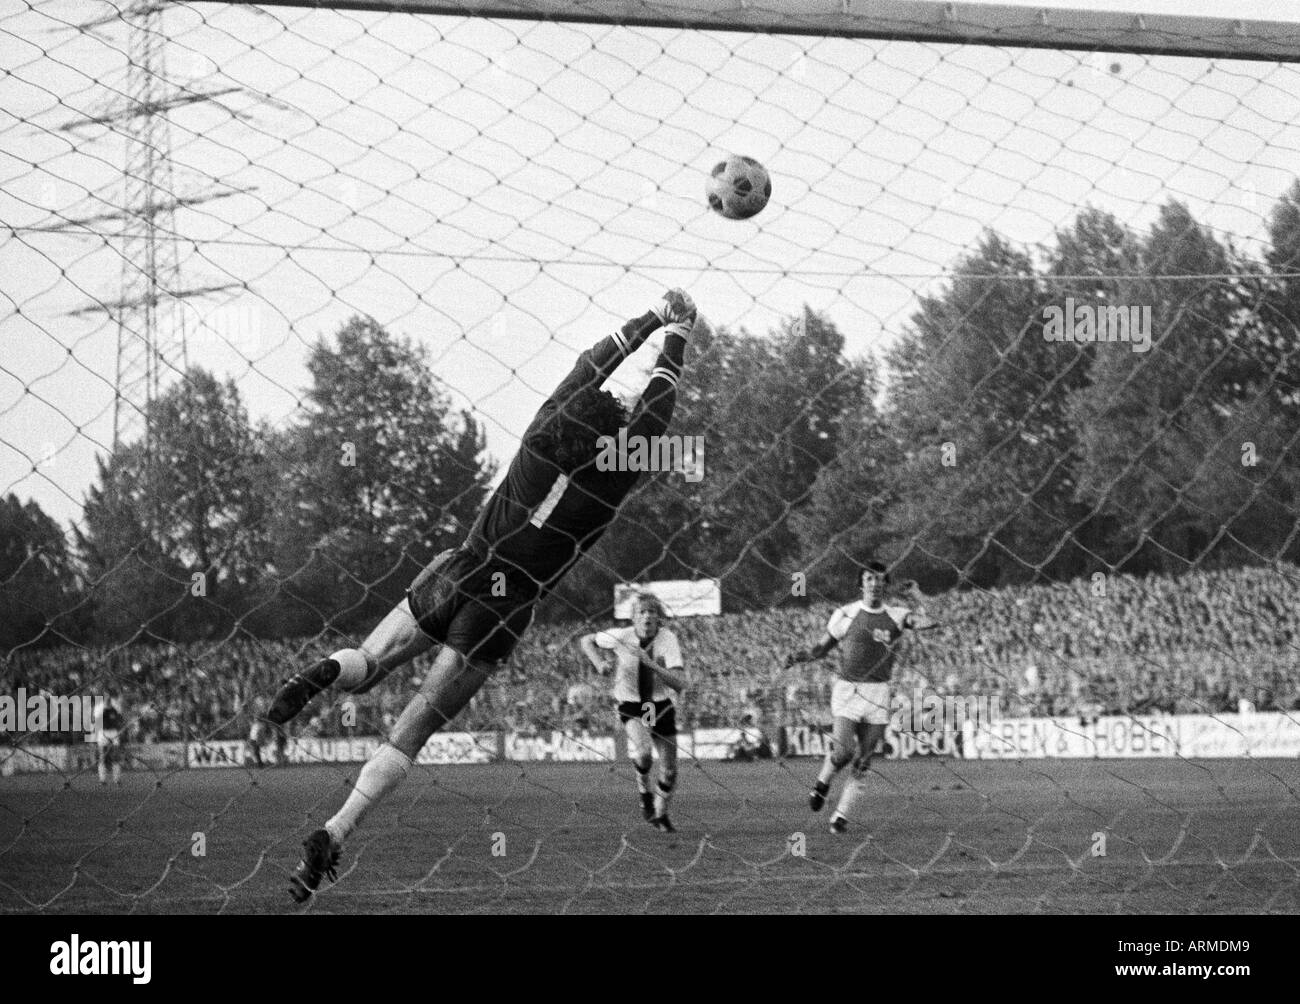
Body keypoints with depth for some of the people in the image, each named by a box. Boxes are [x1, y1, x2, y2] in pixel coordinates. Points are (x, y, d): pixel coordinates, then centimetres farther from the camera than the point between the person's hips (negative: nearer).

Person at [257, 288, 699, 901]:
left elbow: (590, 368, 12)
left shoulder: (539, 439, -2)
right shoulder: (614, 478, -10)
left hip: (456, 573, 3)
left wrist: (651, 320, 23)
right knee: (410, 732, 0)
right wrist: (676, 332, 18)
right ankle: (331, 836, -13)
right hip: (500, 612, -3)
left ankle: (320, 675, -16)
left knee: (364, 668, 21)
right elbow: (657, 405, 4)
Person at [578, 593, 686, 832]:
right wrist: (599, 663, -15)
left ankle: (660, 814, 35)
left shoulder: (668, 639, -21)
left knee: (669, 772, 5)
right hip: (630, 706, -1)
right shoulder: (620, 637, -17)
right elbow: (585, 641, 3)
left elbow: (680, 684, -31)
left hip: (661, 706, 1)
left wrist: (650, 663, -41)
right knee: (643, 751, -32)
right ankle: (643, 786, 2)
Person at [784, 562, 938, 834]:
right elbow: (822, 647, 9)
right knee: (842, 752, -17)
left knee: (863, 763, 0)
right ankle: (823, 782, 14)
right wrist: (800, 656, -7)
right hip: (848, 689, -2)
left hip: (878, 694, 2)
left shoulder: (897, 615, 3)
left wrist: (917, 598, -8)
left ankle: (841, 815, 9)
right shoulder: (846, 614, 0)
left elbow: (929, 622, -13)